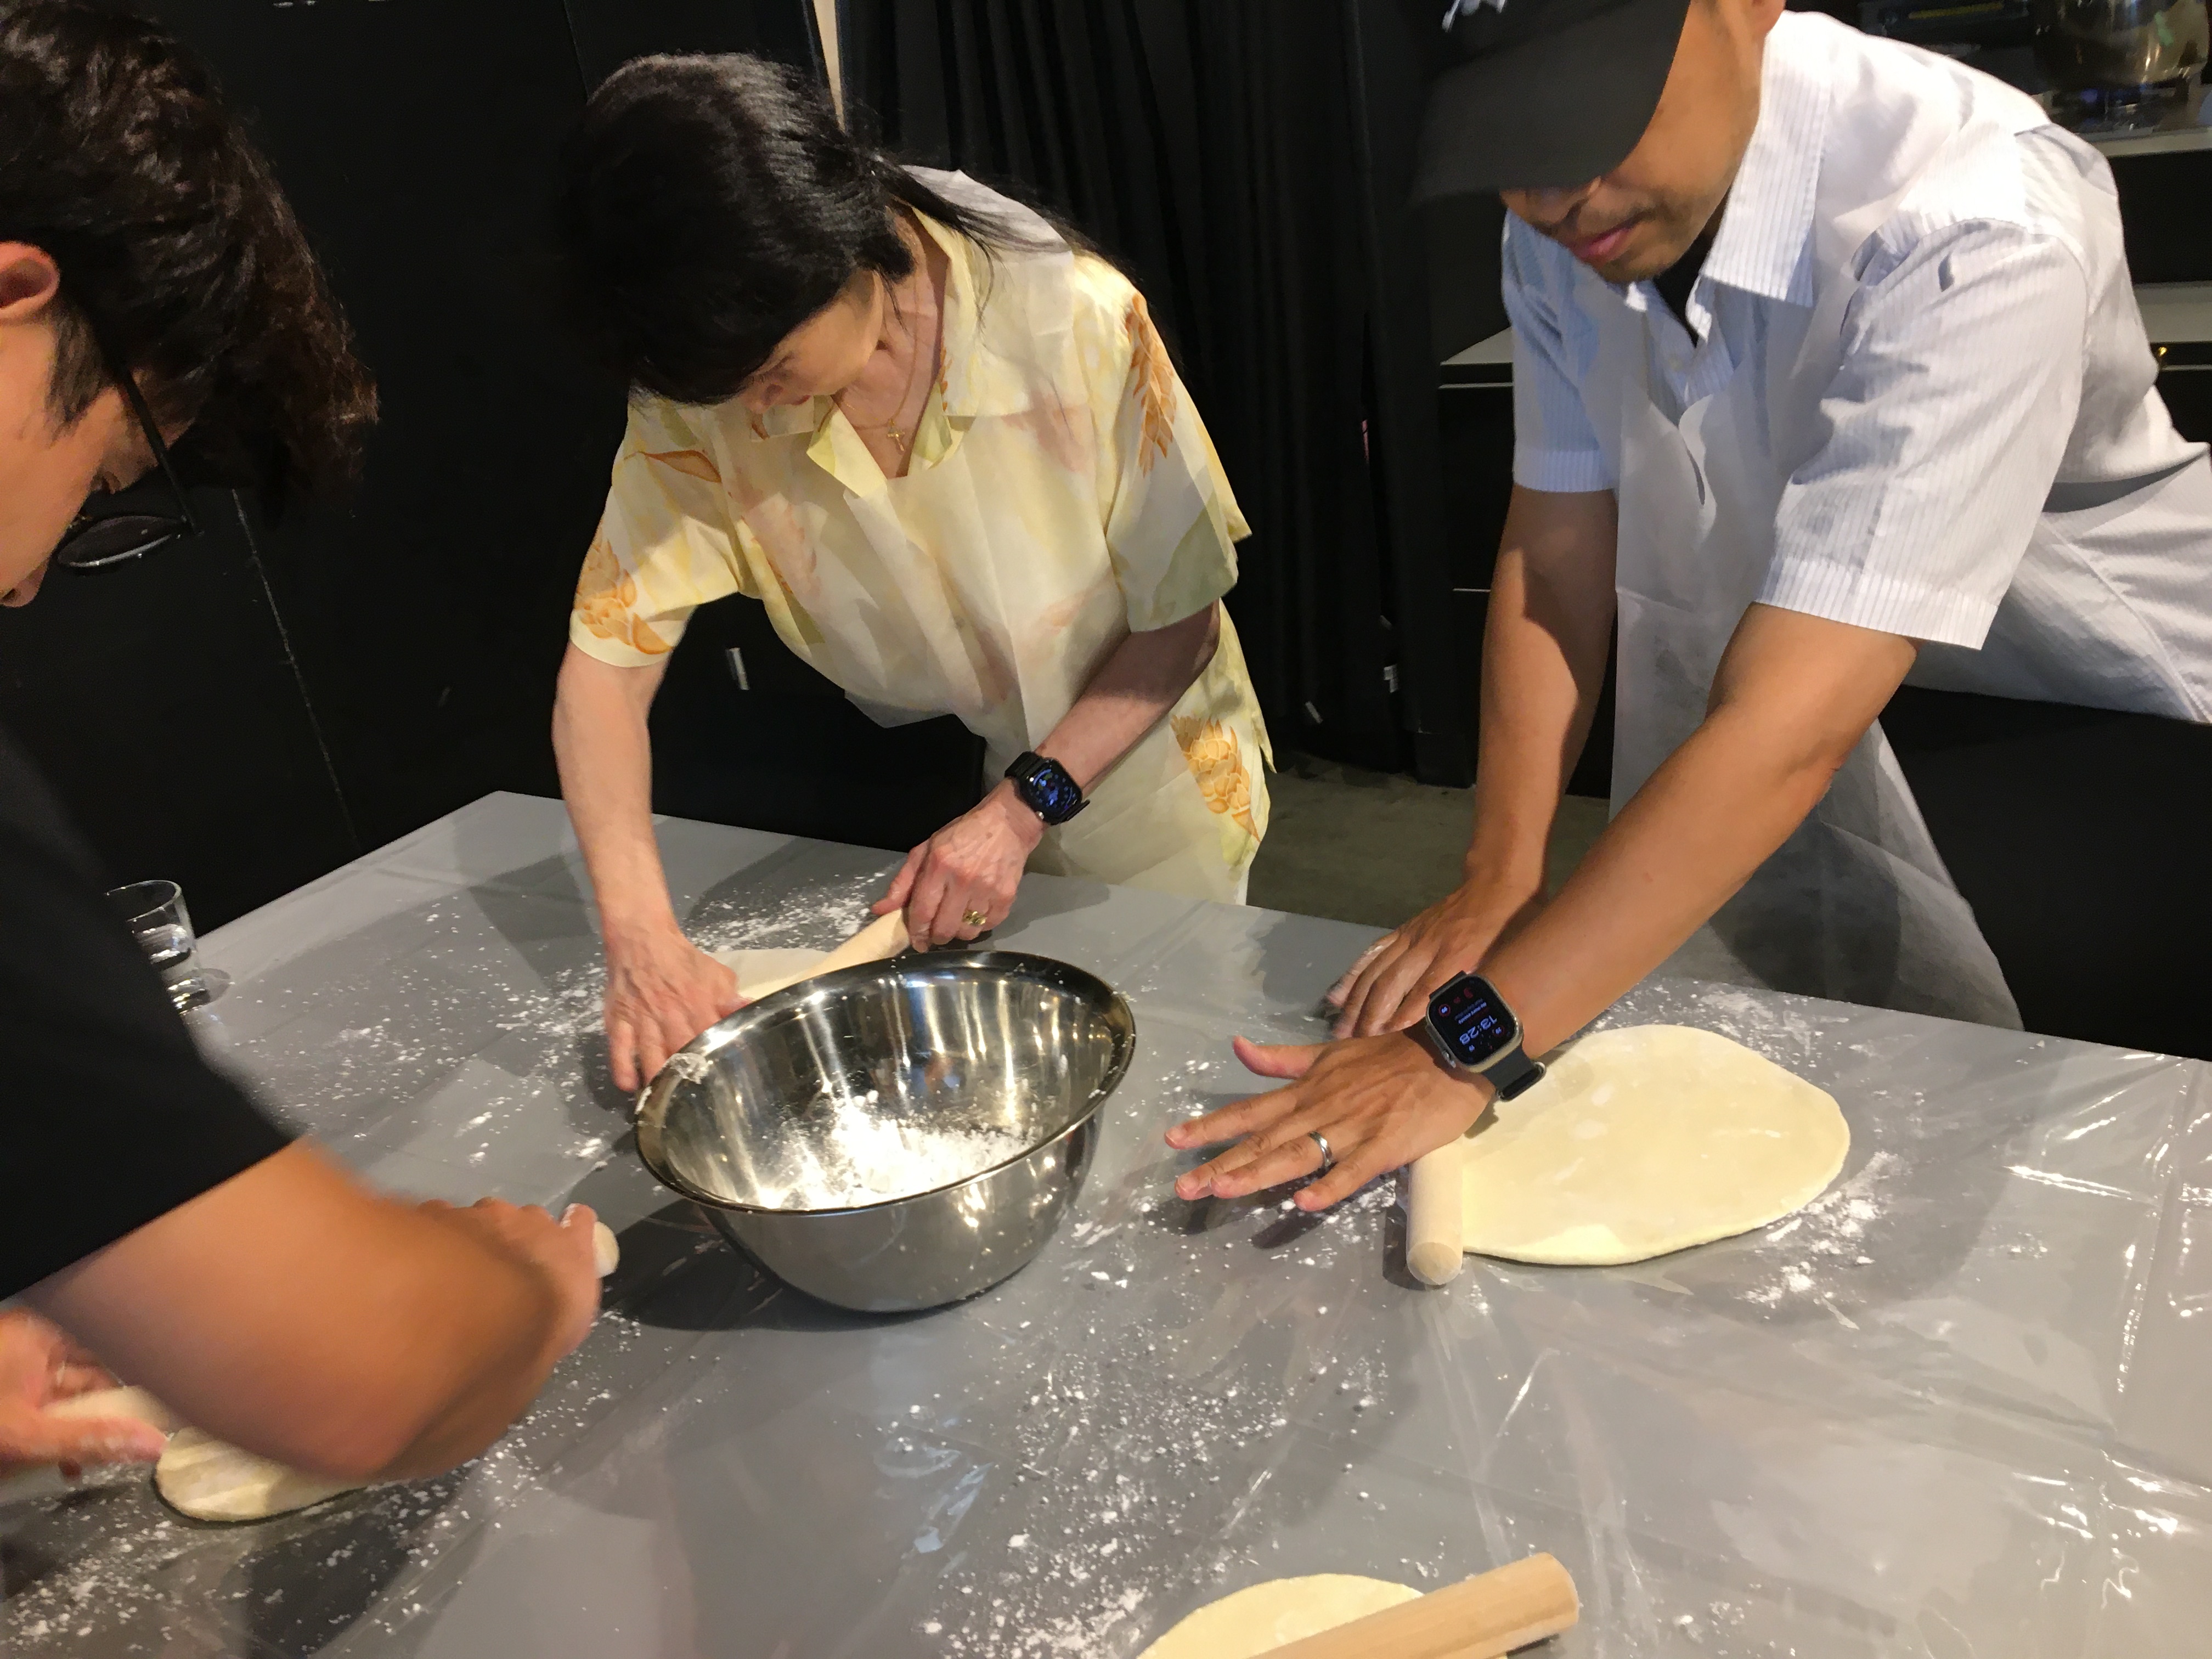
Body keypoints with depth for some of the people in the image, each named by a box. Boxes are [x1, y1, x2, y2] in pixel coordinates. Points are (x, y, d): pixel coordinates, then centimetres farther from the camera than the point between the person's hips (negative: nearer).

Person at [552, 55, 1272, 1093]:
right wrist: (642, 939, -30)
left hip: (1133, 776, -2)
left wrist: (1024, 809, -28)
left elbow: (1179, 625, -18)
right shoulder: (700, 395, -20)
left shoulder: (1077, 321, -28)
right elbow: (604, 665, -17)